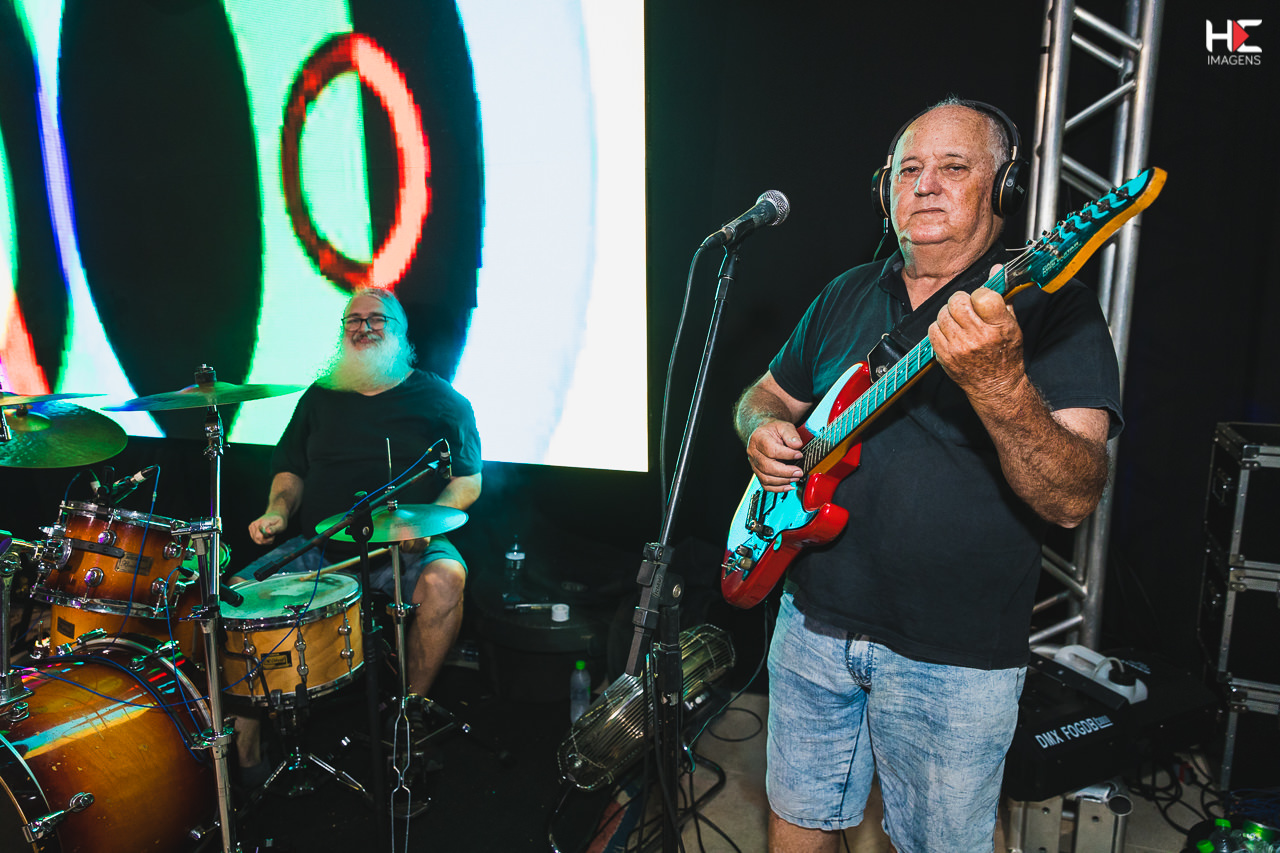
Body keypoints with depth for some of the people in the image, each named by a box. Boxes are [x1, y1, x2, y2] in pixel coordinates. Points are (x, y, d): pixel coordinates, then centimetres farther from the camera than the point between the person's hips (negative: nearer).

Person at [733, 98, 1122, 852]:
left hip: (954, 658, -4)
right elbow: (766, 394, 19)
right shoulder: (846, 296, 7)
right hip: (814, 621, 4)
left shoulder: (1053, 306, -10)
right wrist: (763, 430, -5)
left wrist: (1000, 385, -39)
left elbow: (1075, 500, -22)